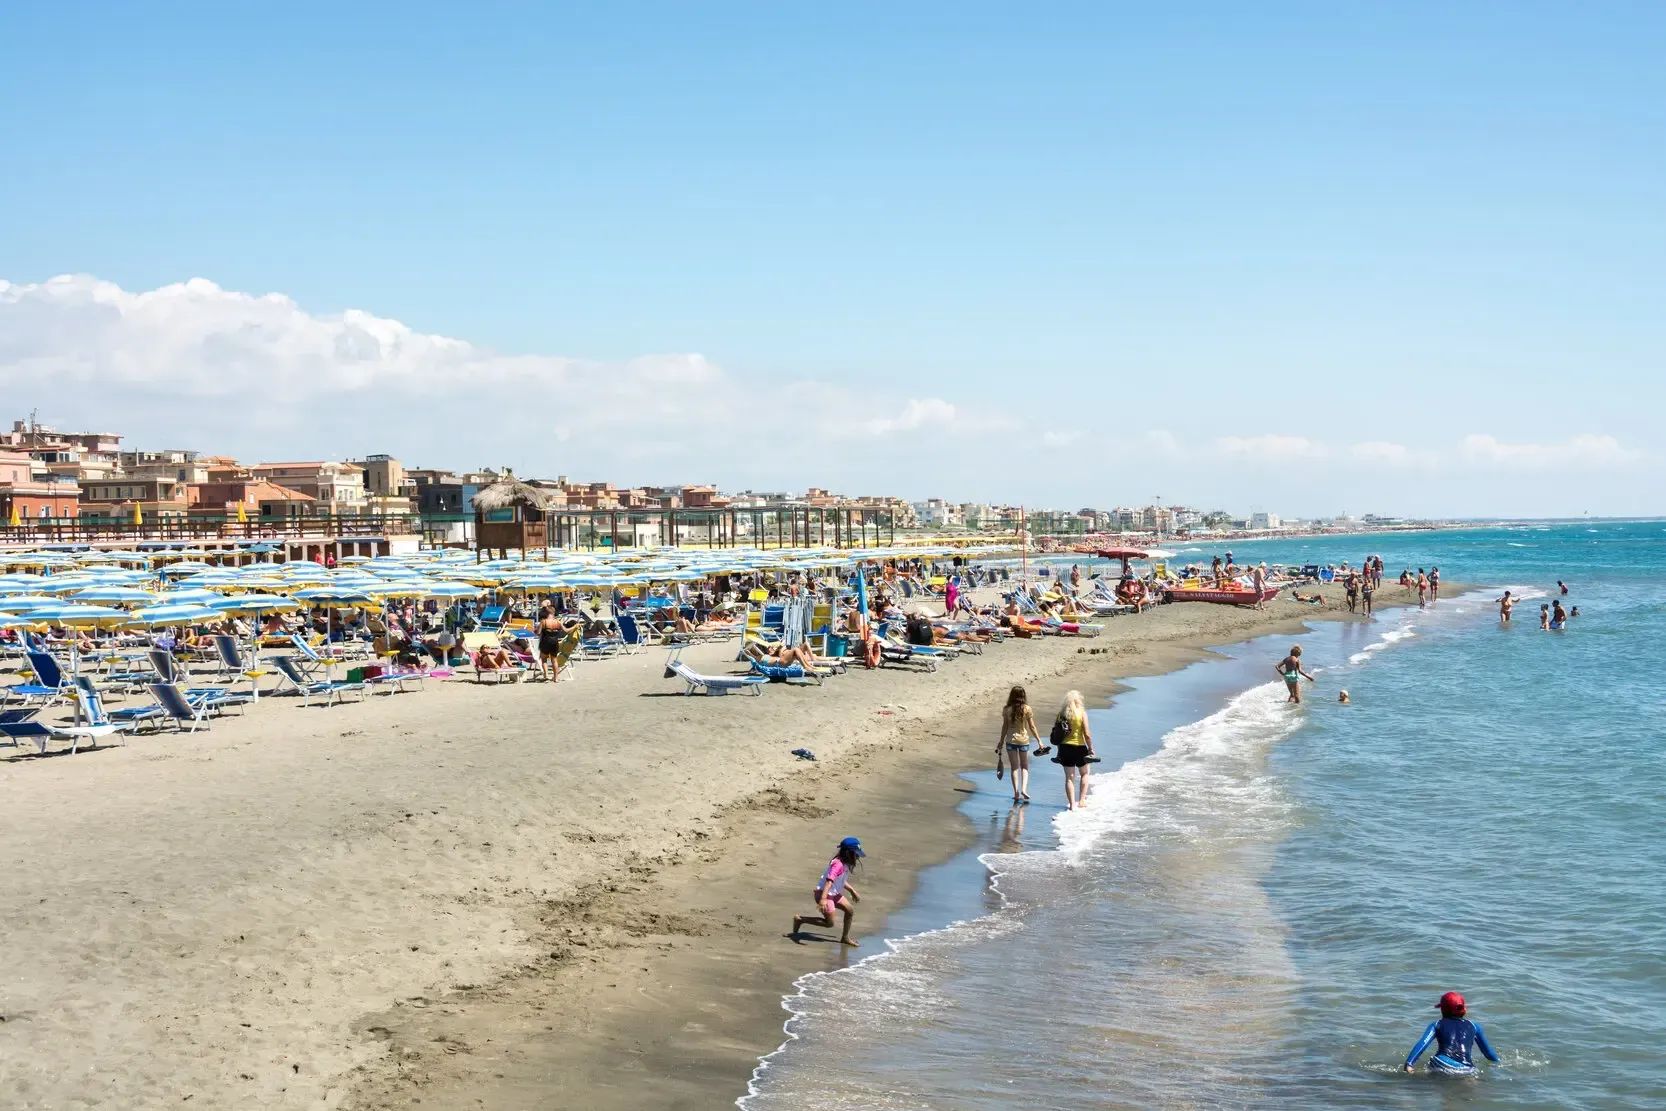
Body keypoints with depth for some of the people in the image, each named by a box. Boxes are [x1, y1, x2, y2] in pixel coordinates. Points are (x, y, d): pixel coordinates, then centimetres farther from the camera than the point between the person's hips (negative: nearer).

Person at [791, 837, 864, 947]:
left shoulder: (845, 864, 6)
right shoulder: (838, 864, -25)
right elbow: (829, 881, -37)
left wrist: (852, 891, 32)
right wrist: (823, 899, -47)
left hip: (833, 893, 10)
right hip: (823, 893, -10)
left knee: (850, 910, 10)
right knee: (829, 923, -4)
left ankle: (845, 938, 23)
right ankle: (800, 919, 4)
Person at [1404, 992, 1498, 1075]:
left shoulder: (1437, 1025, 19)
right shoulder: (1473, 1026, 24)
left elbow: (1422, 1044, 4)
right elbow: (1487, 1050, 34)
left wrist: (1408, 1064, -3)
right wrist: (1497, 1062, 52)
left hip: (1441, 1066, -1)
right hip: (1466, 1070, 1)